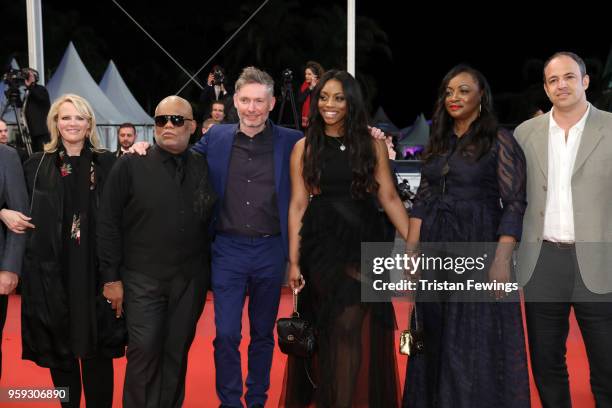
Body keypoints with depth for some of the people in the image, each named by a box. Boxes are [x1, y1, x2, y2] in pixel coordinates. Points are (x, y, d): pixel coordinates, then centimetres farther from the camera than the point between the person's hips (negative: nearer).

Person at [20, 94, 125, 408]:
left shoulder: (107, 164, 4)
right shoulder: (37, 165, 7)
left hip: (95, 270, -1)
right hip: (51, 271, 1)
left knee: (98, 348, 4)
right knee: (59, 347, 8)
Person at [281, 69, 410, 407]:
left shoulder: (373, 144, 5)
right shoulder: (305, 147, 5)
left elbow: (389, 197, 2)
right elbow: (298, 204, 2)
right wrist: (294, 260, -2)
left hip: (365, 241, 1)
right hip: (323, 243, 0)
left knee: (363, 329, 1)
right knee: (342, 328, 1)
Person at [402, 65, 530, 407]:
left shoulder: (500, 141, -5)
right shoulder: (439, 143, 13)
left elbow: (515, 204, -10)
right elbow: (422, 199, 12)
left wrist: (502, 258, -19)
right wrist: (412, 248, 4)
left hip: (478, 248, -6)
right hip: (436, 249, 6)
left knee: (476, 340, 0)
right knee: (435, 336, 11)